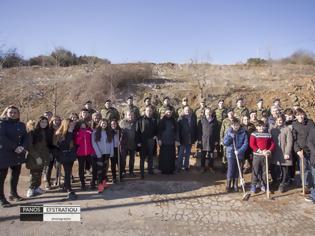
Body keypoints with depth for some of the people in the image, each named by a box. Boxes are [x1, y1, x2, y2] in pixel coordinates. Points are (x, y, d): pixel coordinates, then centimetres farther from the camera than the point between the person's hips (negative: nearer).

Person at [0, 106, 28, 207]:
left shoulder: (21, 125, 11)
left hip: (18, 154, 5)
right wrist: (15, 147, -21)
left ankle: (13, 194, 29)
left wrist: (23, 147, -16)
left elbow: (25, 137, 4)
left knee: (16, 175, 14)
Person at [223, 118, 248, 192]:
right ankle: (228, 185, 9)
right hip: (230, 153, -1)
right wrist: (231, 137, -17)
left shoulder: (243, 132, -4)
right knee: (230, 169, -6)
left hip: (239, 154, 1)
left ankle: (235, 184, 25)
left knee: (237, 169, 10)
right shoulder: (228, 132, -2)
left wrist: (239, 151, -18)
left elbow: (245, 143, -7)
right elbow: (225, 143, -4)